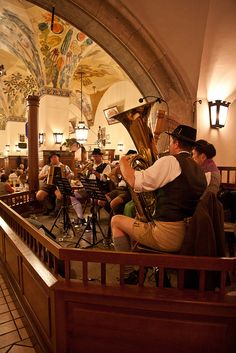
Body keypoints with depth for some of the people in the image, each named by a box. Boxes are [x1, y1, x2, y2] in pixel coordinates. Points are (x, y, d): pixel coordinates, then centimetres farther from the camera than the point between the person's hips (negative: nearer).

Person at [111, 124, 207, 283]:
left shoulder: (170, 161, -14)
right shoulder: (199, 169, 11)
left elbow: (135, 181, -18)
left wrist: (123, 161, 0)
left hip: (169, 237, -8)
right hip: (191, 235, 9)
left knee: (116, 221, 7)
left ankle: (127, 274, 12)